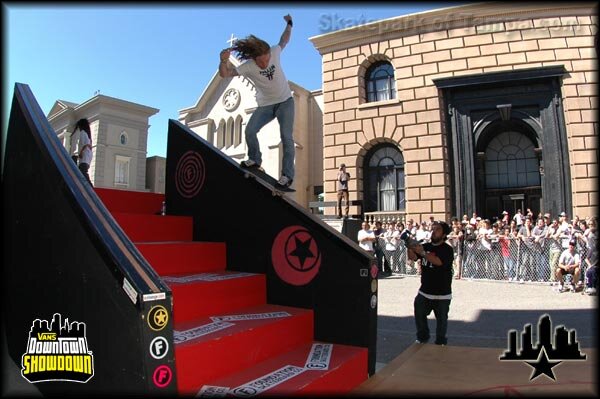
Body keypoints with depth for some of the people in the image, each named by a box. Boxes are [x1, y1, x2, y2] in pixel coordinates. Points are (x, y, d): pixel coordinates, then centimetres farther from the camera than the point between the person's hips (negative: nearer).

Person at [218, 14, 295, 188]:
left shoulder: (274, 53, -13)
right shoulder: (248, 67, -18)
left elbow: (284, 41, 10)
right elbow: (224, 74, -28)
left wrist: (289, 24, 4)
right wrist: (223, 61, -46)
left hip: (285, 101, 0)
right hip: (265, 105, 1)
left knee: (286, 137, -13)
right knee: (250, 131, -15)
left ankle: (287, 174, -9)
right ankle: (255, 160, 11)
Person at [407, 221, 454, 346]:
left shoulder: (447, 249, -11)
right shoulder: (426, 246, 6)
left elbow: (438, 261, -28)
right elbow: (413, 257, -4)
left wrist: (422, 252, -35)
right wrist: (410, 247, -23)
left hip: (442, 294, -5)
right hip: (424, 291, 5)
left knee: (441, 319, 7)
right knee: (419, 314, 10)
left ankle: (440, 342, 24)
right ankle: (422, 337, 30)